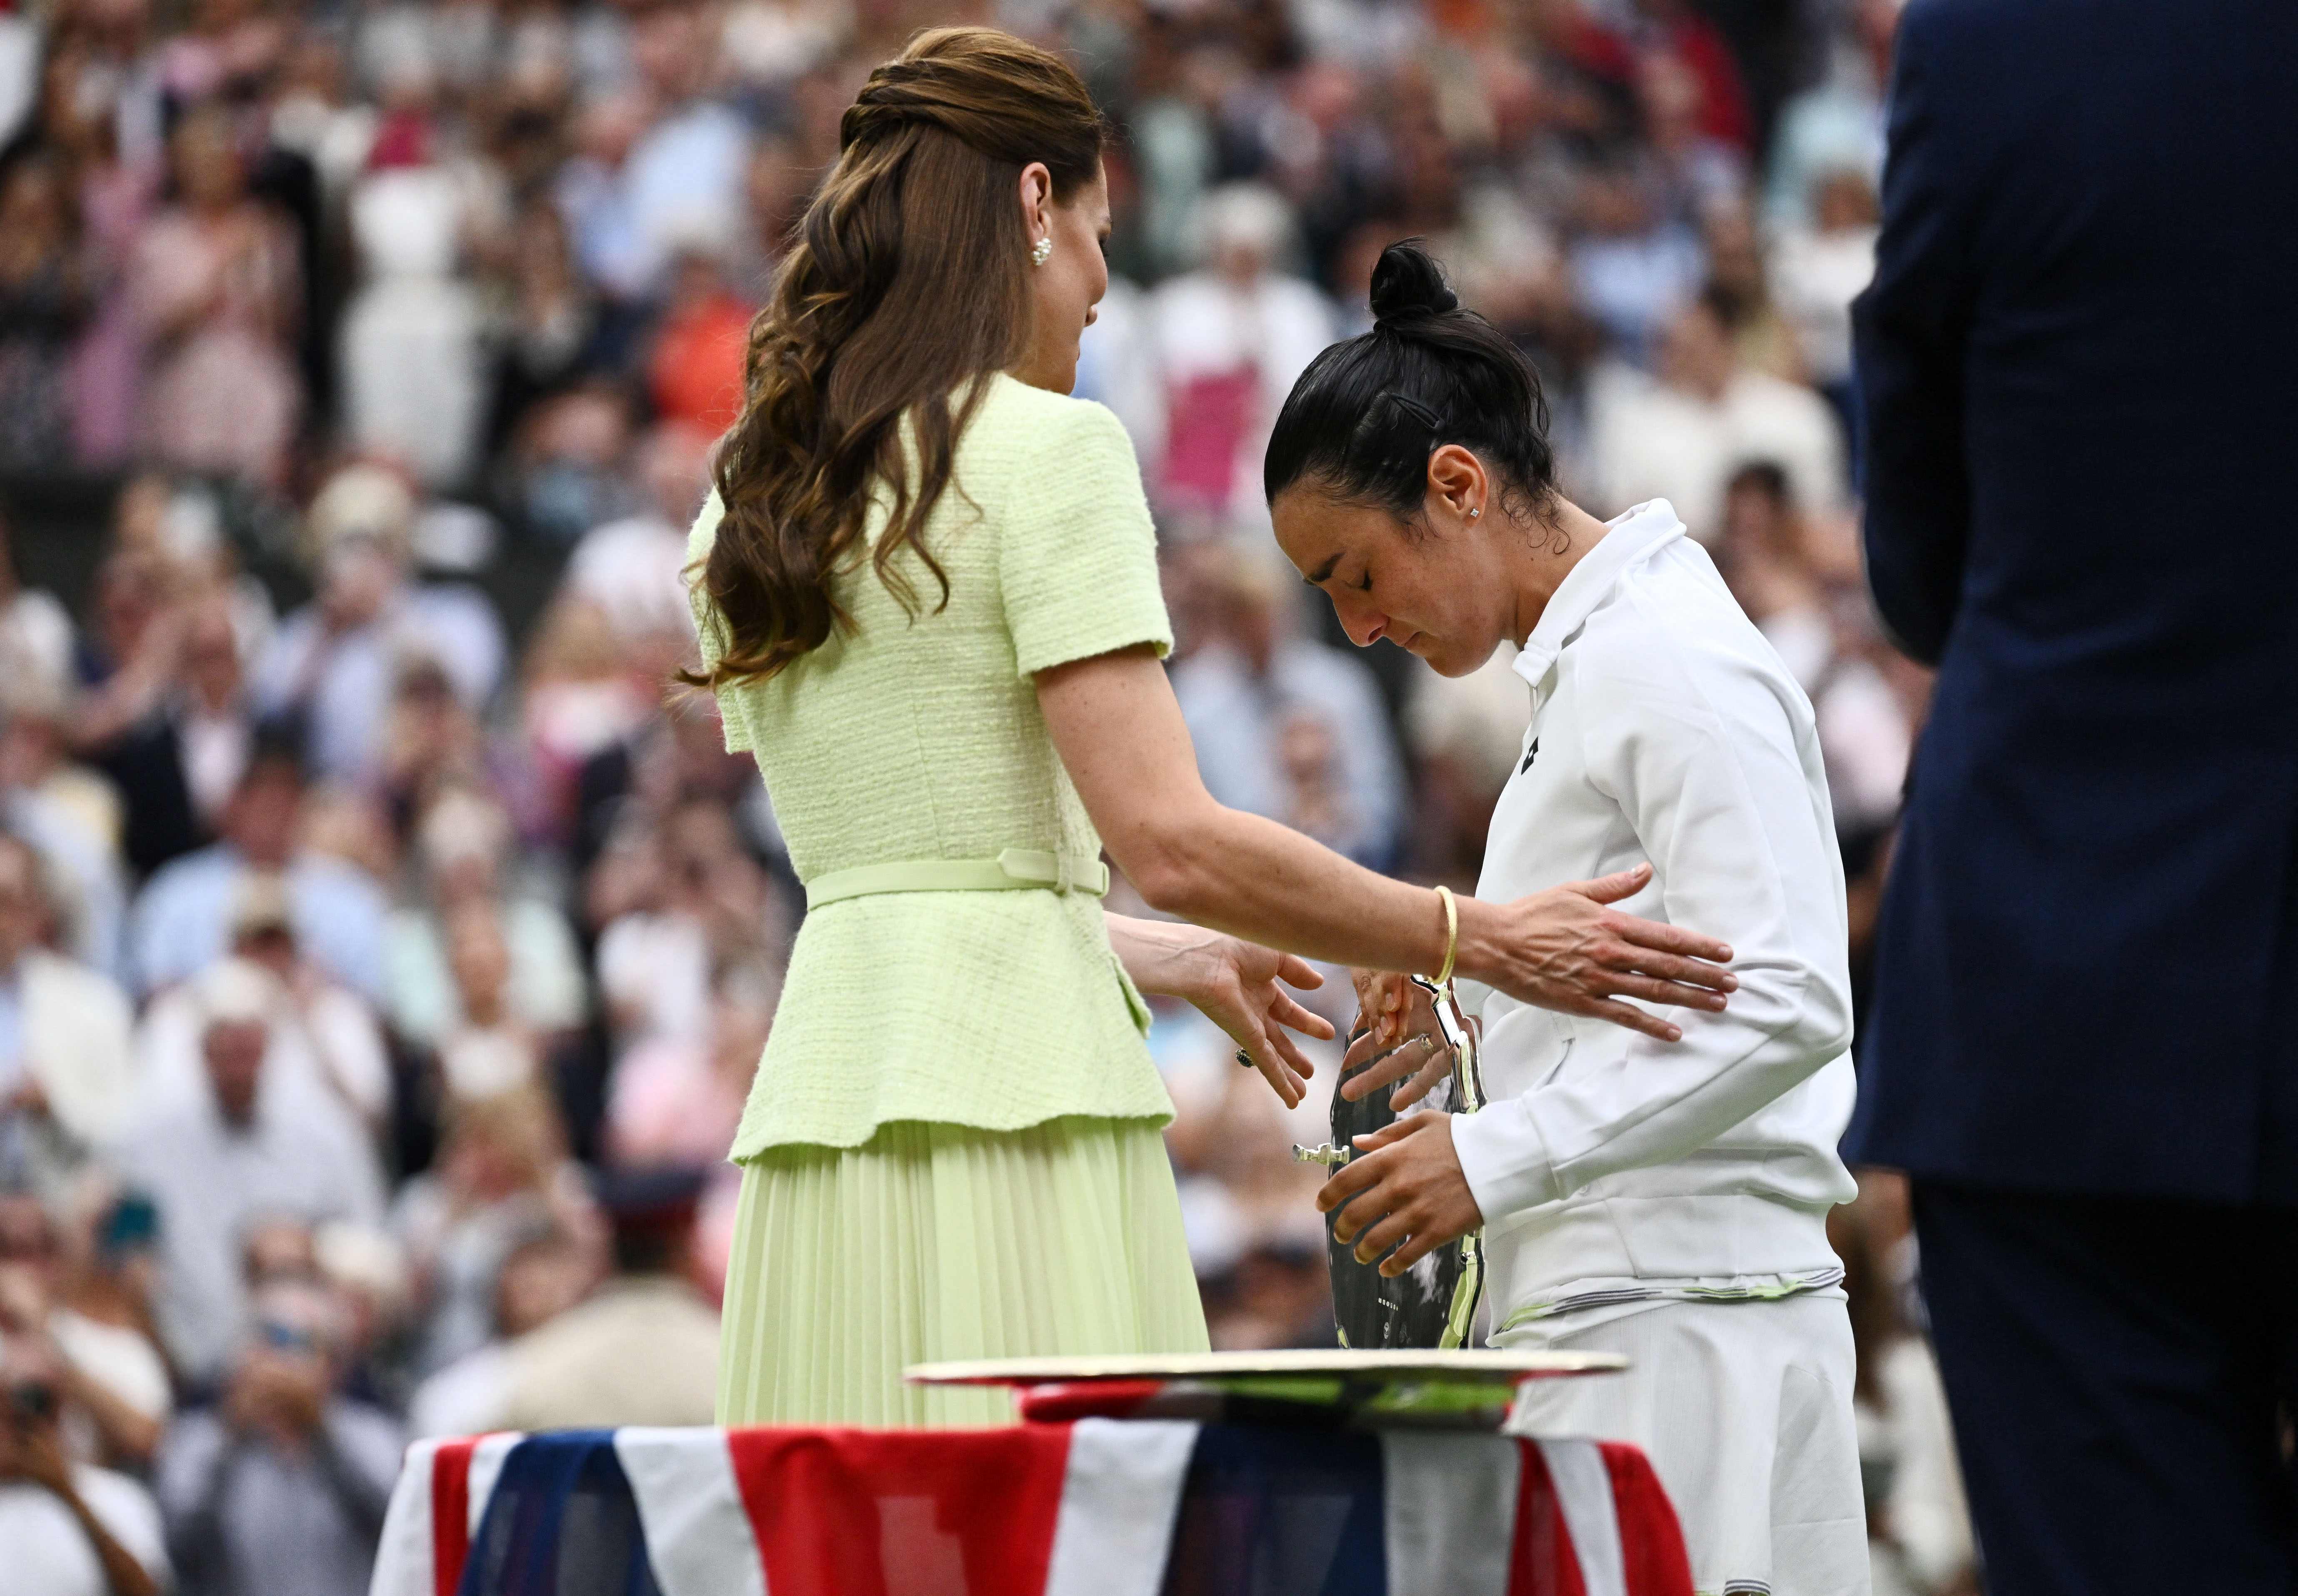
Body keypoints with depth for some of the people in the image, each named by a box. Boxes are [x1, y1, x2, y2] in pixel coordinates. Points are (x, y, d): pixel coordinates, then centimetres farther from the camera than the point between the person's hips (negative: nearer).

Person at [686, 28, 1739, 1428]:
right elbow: (1171, 843, -12)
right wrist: (1481, 942, -2)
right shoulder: (1046, 450, -6)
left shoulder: (749, 506, 17)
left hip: (816, 1095, 7)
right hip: (1013, 1111, -7)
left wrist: (1178, 963, 36)